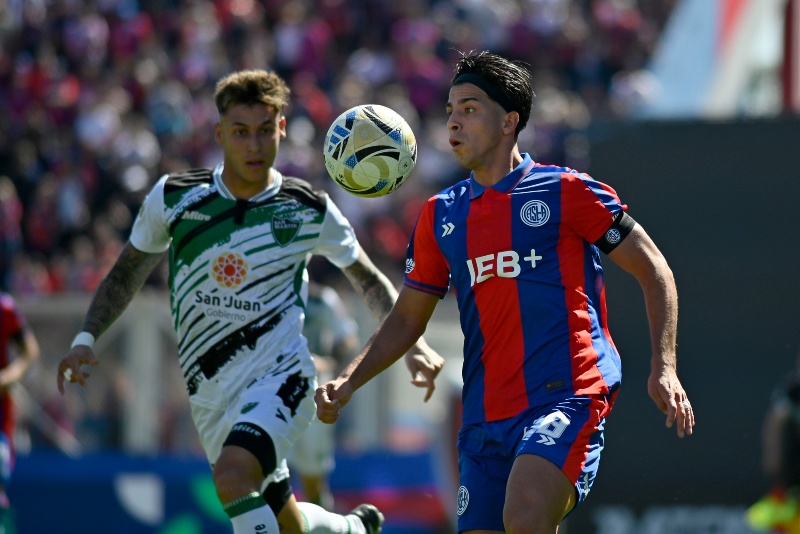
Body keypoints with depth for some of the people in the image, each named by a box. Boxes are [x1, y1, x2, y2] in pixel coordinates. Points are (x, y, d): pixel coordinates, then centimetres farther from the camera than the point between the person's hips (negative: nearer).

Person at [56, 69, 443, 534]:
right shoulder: (173, 198, 0)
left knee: (231, 477, -32)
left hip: (279, 376, -4)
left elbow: (369, 279, 11)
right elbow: (128, 272, 14)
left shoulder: (310, 211, -3)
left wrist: (413, 343, -1)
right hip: (210, 393, 4)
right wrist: (86, 338, 2)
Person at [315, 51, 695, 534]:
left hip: (567, 397, -6)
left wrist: (664, 368, -6)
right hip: (484, 417, 6)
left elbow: (653, 270, 5)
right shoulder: (440, 215, 16)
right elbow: (407, 320, 23)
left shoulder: (566, 192, 1)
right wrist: (348, 382, 8)